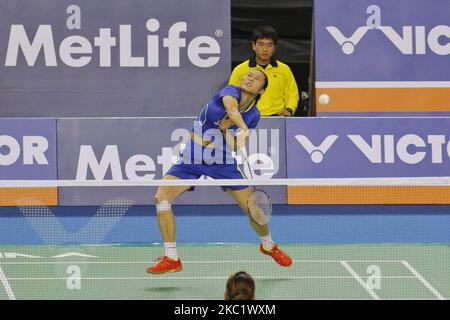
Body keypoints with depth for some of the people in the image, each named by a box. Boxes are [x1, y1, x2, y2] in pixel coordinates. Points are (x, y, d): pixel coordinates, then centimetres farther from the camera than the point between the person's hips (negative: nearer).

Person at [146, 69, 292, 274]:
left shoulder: (254, 115, 0)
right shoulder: (231, 92, -11)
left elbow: (234, 146, -4)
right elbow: (231, 108, -36)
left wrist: (225, 129, -21)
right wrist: (244, 129, -52)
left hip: (222, 161, 3)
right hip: (192, 158, -3)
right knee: (162, 196, -21)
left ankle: (268, 245, 36)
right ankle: (171, 259, -12)